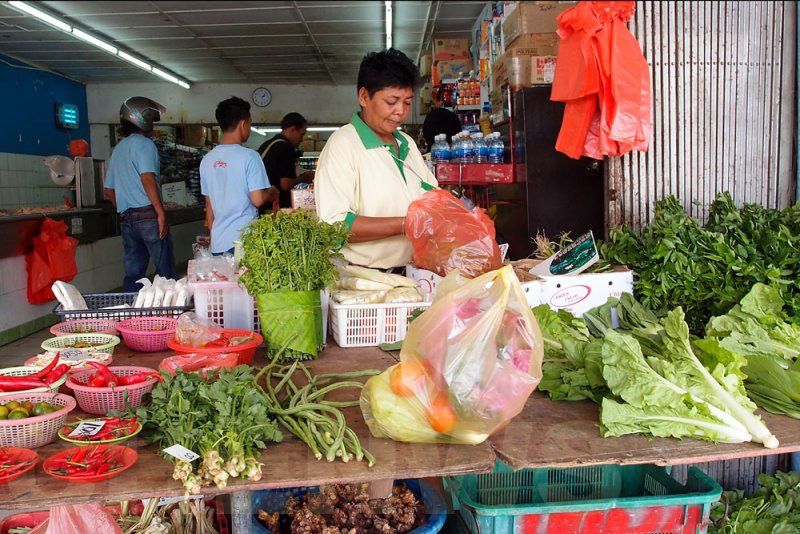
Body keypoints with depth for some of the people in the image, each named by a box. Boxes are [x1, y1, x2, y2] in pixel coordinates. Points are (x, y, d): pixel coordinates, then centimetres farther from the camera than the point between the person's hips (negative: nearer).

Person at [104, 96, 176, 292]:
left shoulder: (118, 149, 21)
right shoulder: (144, 144, -4)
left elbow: (108, 190, 23)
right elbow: (147, 179, -18)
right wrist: (161, 213, -19)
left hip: (126, 219, 8)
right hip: (147, 214, -8)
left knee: (133, 273, 8)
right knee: (166, 272, -5)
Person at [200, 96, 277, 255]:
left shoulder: (207, 160, 9)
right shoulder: (249, 156, -10)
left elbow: (209, 205, 15)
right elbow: (257, 199, -14)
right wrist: (273, 193, 6)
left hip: (218, 243, 6)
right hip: (244, 240, -5)